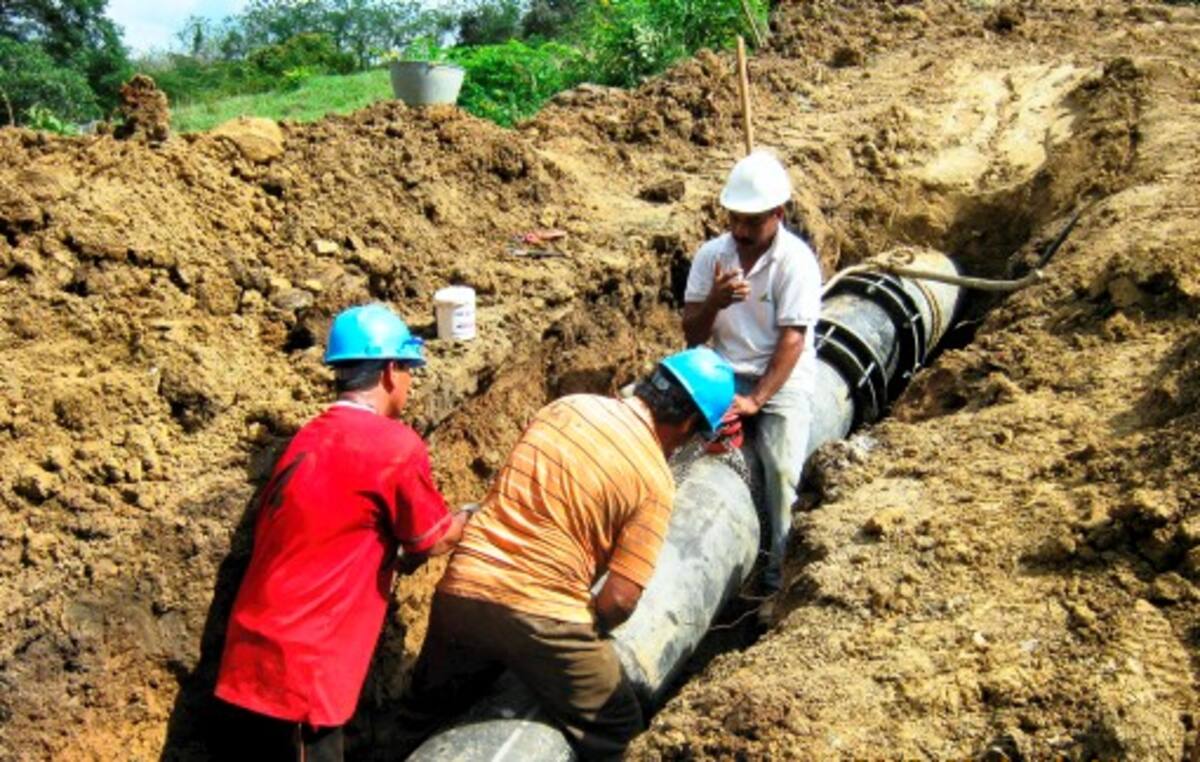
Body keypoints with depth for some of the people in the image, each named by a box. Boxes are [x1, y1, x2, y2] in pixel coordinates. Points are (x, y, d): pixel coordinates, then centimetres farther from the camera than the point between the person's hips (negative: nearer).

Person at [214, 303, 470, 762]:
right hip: (301, 667, -8)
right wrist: (469, 520, 18)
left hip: (255, 654, 8)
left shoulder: (309, 438, 9)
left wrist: (392, 549, 21)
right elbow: (433, 541, 0)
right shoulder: (394, 445, -13)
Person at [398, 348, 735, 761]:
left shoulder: (567, 405, 6)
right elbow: (619, 600, -11)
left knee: (427, 718, 29)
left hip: (460, 590, 5)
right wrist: (582, 637, 10)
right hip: (541, 615, -5)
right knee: (615, 727, 18)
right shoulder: (654, 481, -9)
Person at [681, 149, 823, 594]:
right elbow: (692, 337, 0)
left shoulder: (796, 261, -12)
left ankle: (774, 563, 0)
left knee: (781, 468, -21)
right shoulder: (711, 255, -1)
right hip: (724, 373, 3)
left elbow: (792, 341, -16)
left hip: (782, 378, -3)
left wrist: (755, 400, -26)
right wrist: (713, 302, -21)